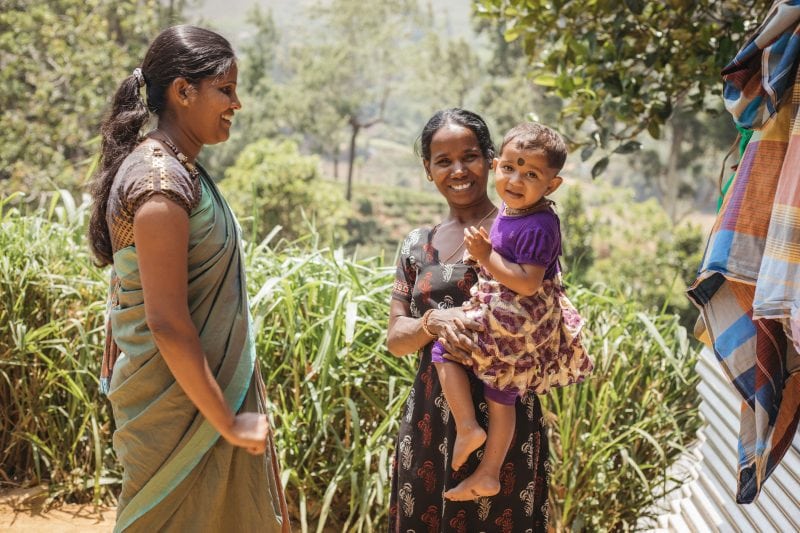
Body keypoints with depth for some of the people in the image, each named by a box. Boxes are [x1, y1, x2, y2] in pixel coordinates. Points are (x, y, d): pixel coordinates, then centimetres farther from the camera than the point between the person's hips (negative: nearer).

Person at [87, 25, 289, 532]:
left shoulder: (175, 167, 7)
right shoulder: (162, 181, -22)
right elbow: (167, 323, -25)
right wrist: (228, 423, -18)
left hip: (211, 383, 9)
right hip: (183, 404, -9)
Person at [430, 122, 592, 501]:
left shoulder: (537, 227, -24)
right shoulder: (511, 210, 4)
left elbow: (528, 283, -29)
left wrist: (486, 257, -28)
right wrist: (485, 251, 5)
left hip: (516, 325, -10)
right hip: (509, 321, 10)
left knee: (444, 346, -1)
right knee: (502, 397, 17)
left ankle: (467, 427, 2)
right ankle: (488, 474, 29)